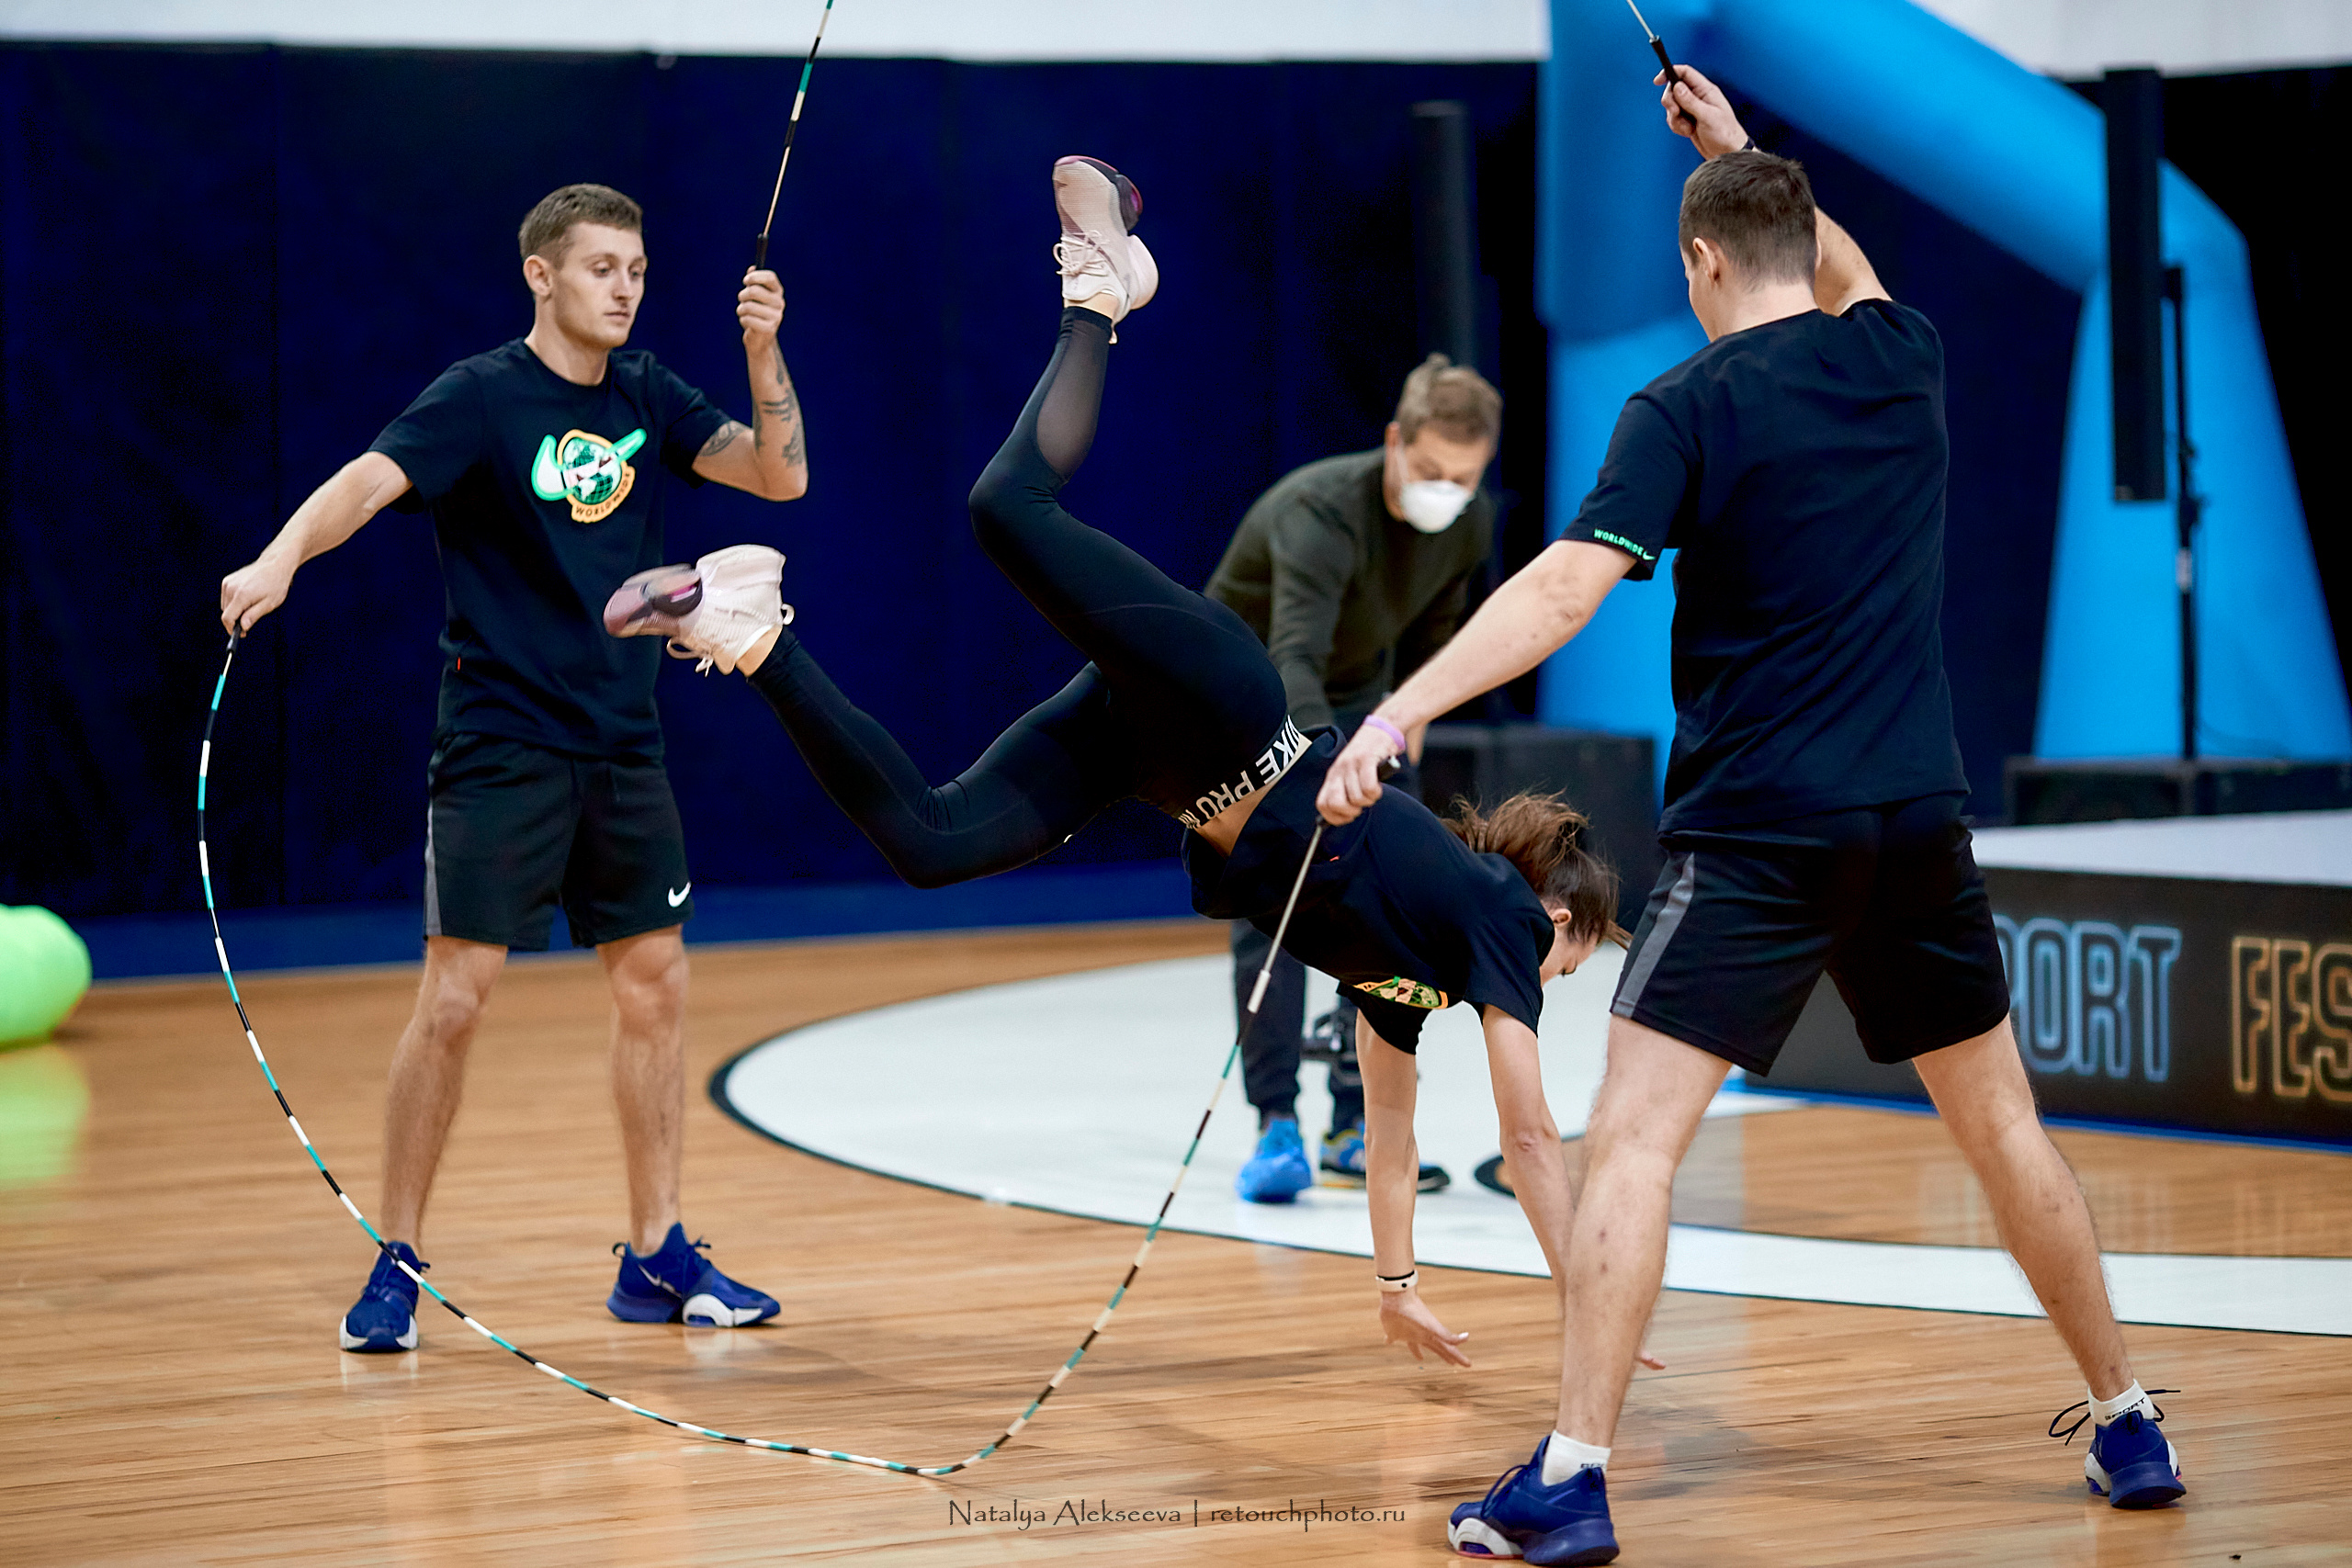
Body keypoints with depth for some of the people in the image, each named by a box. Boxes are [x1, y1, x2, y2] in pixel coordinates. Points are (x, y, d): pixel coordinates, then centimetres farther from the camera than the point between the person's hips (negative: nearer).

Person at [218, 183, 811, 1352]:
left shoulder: (643, 396, 7)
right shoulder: (482, 397, -10)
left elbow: (780, 477, 5)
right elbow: (373, 478, -25)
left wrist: (765, 353, -10)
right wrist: (279, 557, -44)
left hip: (621, 743, 6)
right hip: (499, 745, -6)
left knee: (654, 983, 8)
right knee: (455, 997, -8)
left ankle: (655, 1257, 19)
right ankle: (395, 1266, 3)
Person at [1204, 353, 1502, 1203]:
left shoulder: (1470, 524, -15)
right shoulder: (1321, 512, -37)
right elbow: (1294, 658, -52)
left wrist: (1411, 717, 3)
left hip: (1358, 704, 6)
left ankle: (1357, 1132, 6)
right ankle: (1277, 1130, -13)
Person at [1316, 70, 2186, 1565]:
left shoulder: (1691, 408, -8)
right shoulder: (1903, 360, 8)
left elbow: (1568, 585, -20)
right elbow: (1847, 272, 34)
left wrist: (1403, 707, -23)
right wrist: (1747, 153, 39)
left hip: (1758, 832, -5)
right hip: (1921, 824, 5)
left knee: (1632, 1140, -6)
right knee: (2006, 1128, 18)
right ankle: (2129, 1428, 26)